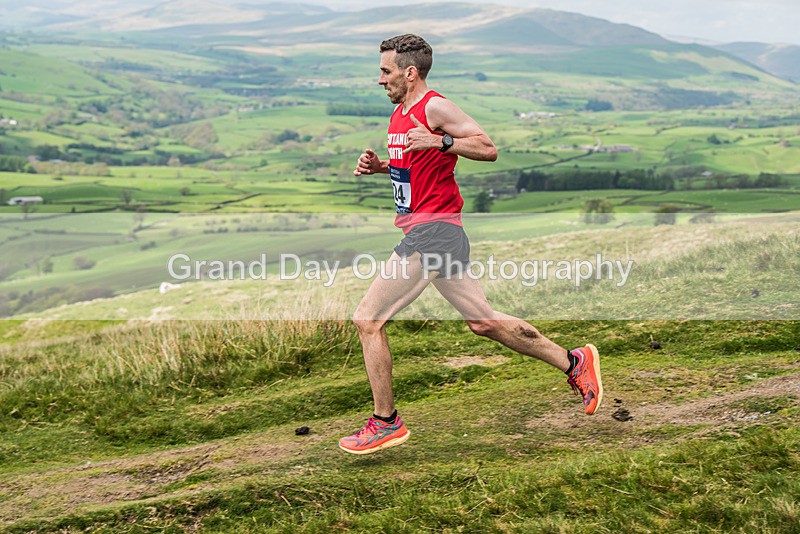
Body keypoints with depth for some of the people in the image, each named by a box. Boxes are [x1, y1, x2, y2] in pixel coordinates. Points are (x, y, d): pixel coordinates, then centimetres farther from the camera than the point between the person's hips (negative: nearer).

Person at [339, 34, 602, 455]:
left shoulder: (434, 107, -12)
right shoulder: (400, 113, 16)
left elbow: (488, 149, -17)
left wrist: (441, 141, -29)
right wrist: (379, 165, 12)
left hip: (432, 232, -10)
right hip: (435, 234, 10)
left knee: (367, 319, -7)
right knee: (483, 321, 15)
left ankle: (386, 424, 4)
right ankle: (575, 363, 25)